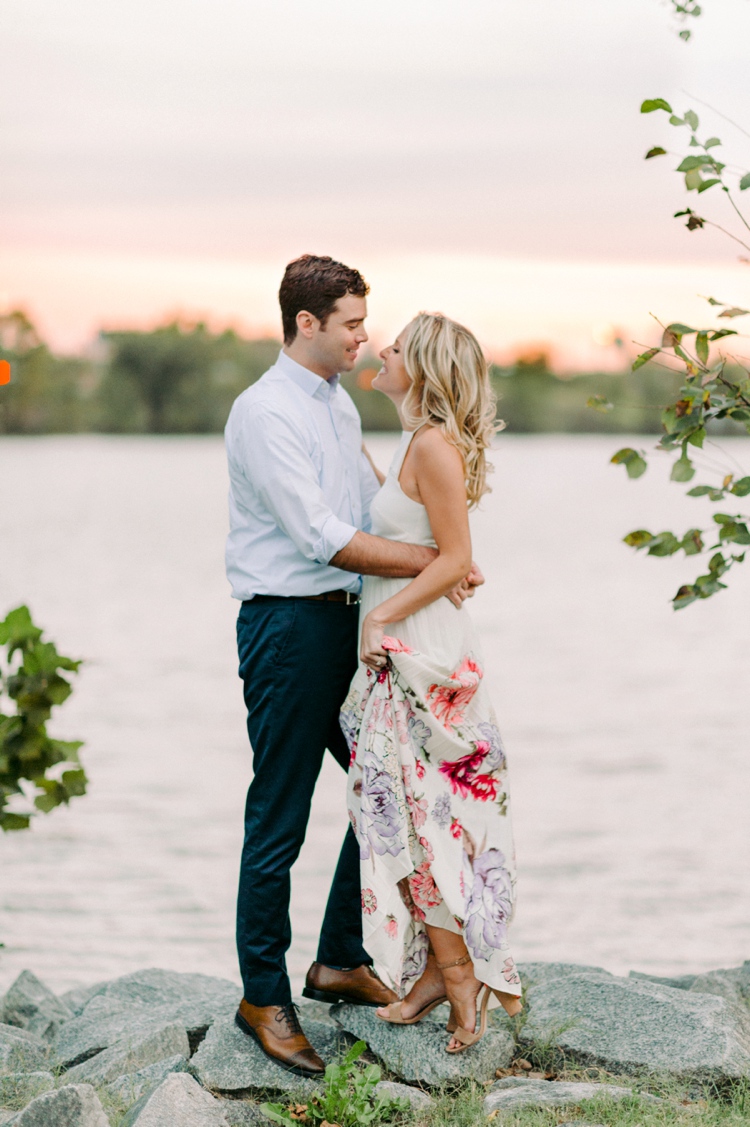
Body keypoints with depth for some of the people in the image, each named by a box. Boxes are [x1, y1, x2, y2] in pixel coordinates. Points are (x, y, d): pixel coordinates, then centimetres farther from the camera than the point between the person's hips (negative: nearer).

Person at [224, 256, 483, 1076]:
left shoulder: (340, 405, 15)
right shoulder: (264, 412, -14)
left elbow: (373, 512, 18)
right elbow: (324, 538, -20)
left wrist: (442, 562, 0)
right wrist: (433, 562, -17)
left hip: (347, 620, 9)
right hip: (288, 627, -9)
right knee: (279, 821, -2)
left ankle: (341, 961, 27)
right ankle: (263, 997, 10)